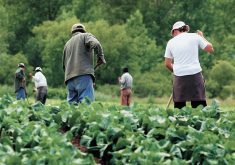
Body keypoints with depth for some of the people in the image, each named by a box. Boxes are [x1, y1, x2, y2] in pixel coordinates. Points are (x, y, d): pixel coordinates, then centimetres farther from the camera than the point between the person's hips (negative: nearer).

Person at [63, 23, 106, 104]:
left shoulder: (67, 44, 27)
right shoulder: (86, 35, 11)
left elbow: (64, 65, 25)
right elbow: (95, 44, -11)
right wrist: (100, 56, 1)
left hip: (69, 78, 6)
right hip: (84, 74, -6)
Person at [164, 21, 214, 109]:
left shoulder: (171, 42, 9)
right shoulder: (195, 36, 3)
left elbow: (167, 64, 11)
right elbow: (210, 49, 6)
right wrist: (202, 37, 19)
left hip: (179, 77, 1)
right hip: (195, 74, -1)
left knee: (179, 108, 4)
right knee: (199, 106, 0)